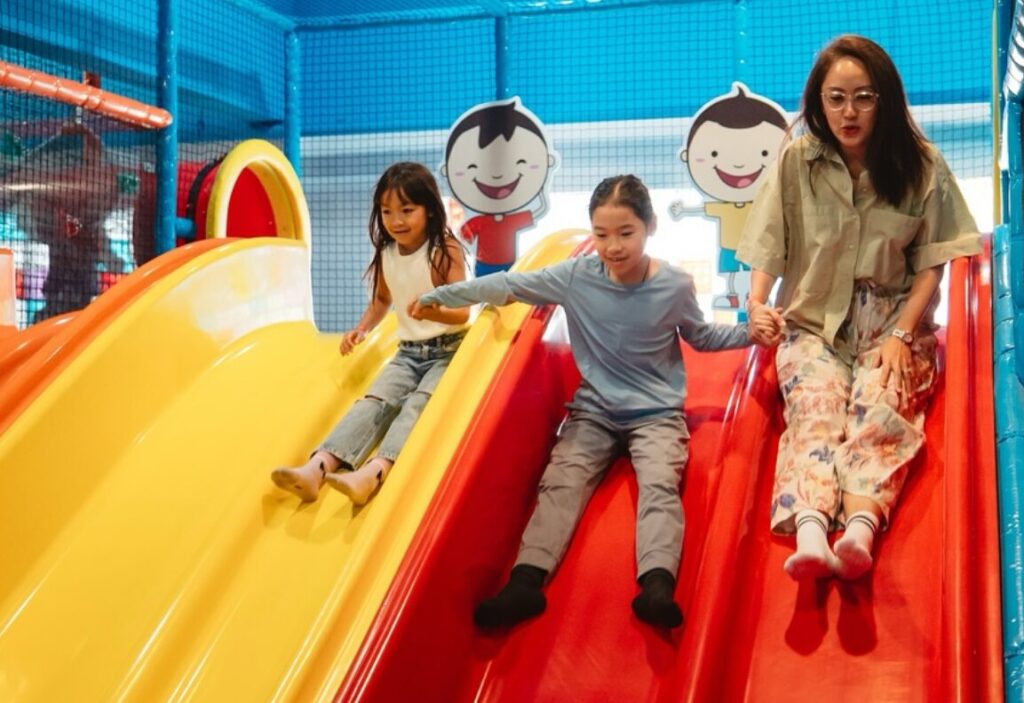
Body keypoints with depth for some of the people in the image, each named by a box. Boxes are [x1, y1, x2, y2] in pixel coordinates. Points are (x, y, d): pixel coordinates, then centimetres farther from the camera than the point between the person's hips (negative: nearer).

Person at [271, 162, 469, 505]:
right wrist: (361, 329, 7)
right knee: (374, 402, -18)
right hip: (408, 352, 5)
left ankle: (372, 474, -52)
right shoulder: (385, 254, 5)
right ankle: (316, 468, -39)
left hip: (448, 351, -5)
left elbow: (462, 313, -17)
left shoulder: (445, 251, -12)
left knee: (418, 405, -29)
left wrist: (434, 311, -38)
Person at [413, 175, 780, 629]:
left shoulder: (675, 286, -5)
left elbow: (700, 336, 13)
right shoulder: (577, 277, -5)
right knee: (561, 482, -19)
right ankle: (526, 583, -34)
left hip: (657, 415, -1)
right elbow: (510, 285, 0)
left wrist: (748, 332, -2)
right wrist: (437, 297, 1)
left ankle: (657, 585, -45)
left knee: (660, 484, -27)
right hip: (593, 412, 2)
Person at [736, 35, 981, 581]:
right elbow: (767, 251, 1)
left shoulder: (920, 166, 0)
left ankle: (861, 528, -51)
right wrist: (757, 303, -20)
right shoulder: (795, 163, 0)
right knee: (815, 412, -28)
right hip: (812, 324, 0)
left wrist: (902, 333, -13)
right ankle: (809, 533, -50)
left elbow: (931, 263, 1)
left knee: (878, 407, -30)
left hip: (894, 324, 0)